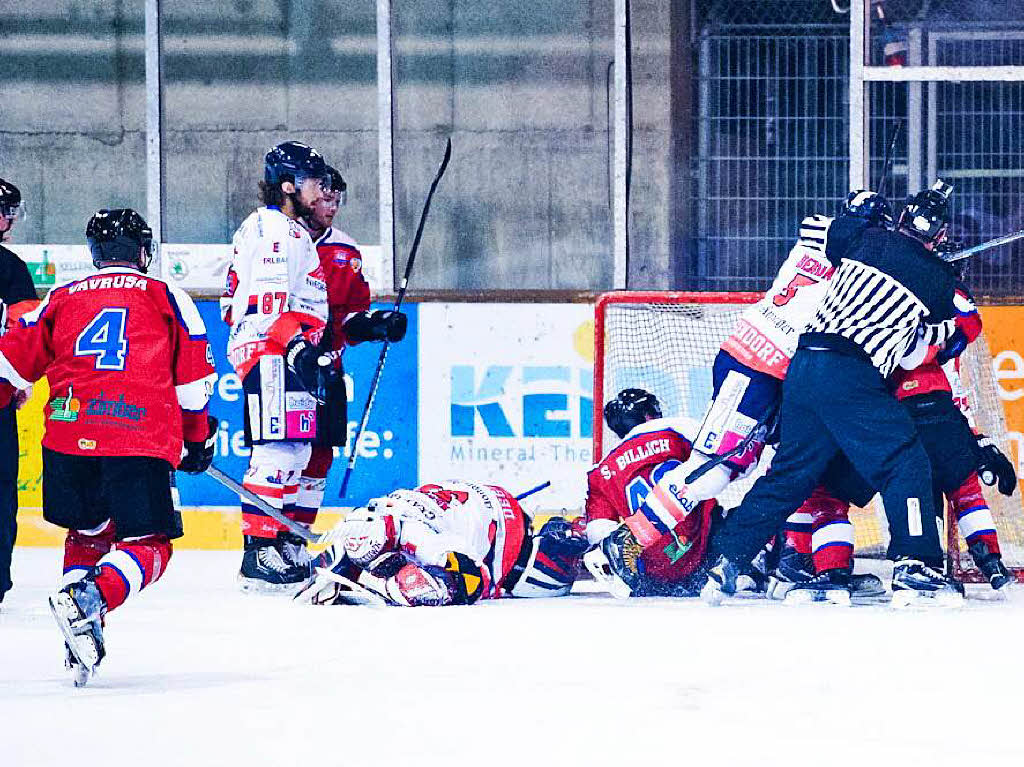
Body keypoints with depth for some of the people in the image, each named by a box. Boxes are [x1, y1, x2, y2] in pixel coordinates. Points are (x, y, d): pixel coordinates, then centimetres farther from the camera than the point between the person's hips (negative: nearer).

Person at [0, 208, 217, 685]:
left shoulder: (61, 300, 20)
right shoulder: (167, 298, 15)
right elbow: (194, 378, 15)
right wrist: (196, 439, 26)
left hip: (67, 432, 3)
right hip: (140, 441, -3)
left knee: (88, 532, 24)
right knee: (148, 545, 2)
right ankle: (88, 598, -26)